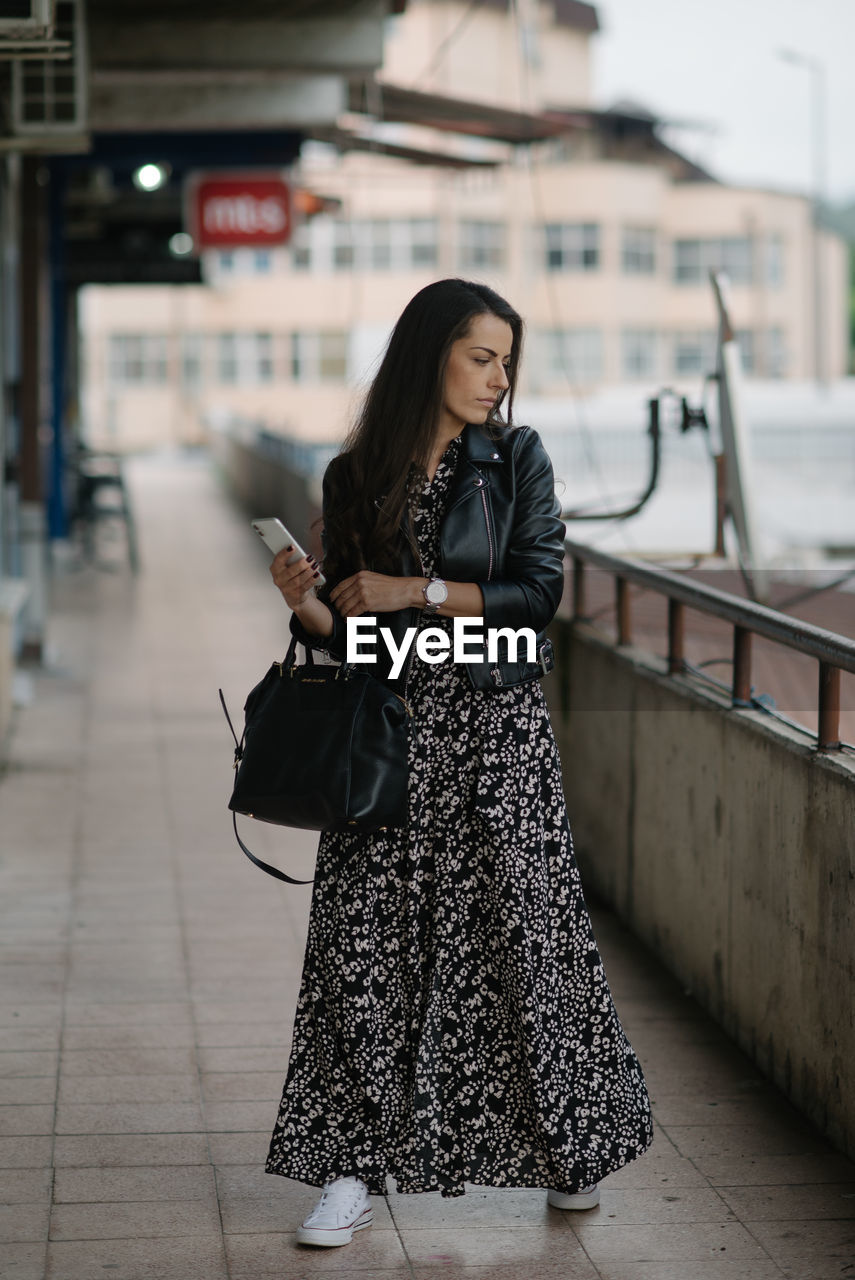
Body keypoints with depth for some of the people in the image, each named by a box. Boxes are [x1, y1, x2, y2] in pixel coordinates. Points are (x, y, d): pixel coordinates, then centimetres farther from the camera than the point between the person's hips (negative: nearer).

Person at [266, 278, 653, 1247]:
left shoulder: (516, 459, 2)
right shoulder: (354, 477, 7)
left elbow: (538, 592, -7)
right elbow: (347, 630, 10)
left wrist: (418, 592, -11)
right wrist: (306, 604, -11)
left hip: (497, 729, -1)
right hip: (389, 729, 2)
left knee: (523, 930, 0)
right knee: (366, 945, -2)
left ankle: (571, 1148, 19)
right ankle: (353, 1167, 5)